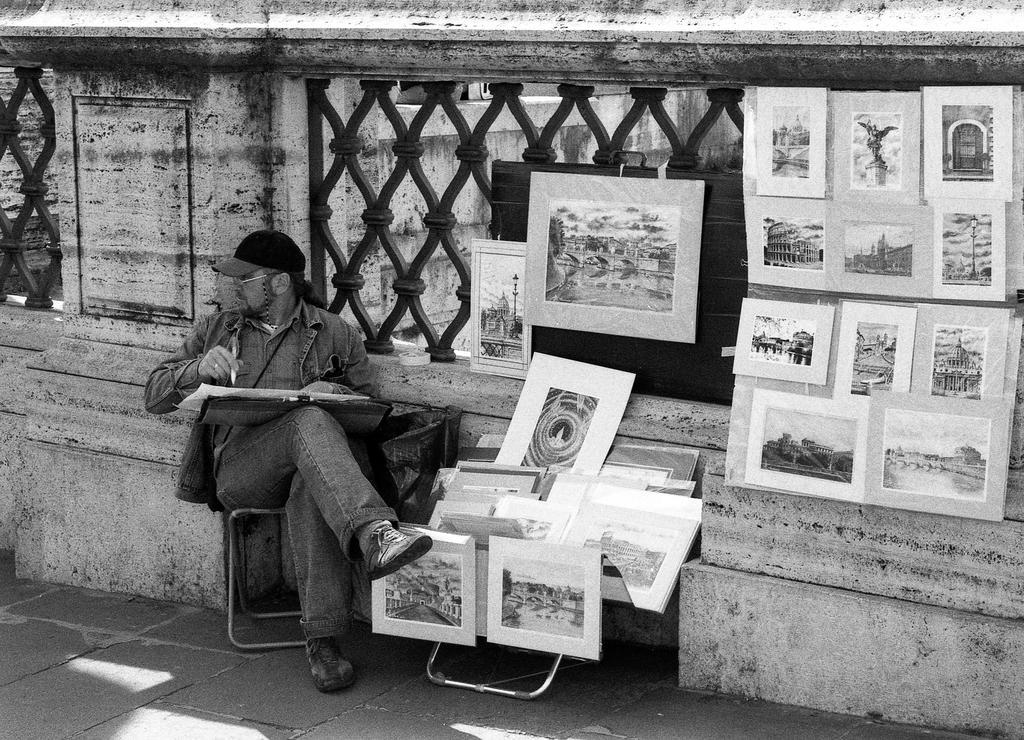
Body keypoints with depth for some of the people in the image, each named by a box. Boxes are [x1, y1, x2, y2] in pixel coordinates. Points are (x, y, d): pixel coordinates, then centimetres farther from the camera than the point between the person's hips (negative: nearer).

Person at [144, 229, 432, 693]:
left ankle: (322, 641, -44)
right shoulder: (216, 330, 24)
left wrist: (336, 392, -4)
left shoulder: (334, 335, 20)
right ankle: (375, 536, -58)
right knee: (309, 422, -36)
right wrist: (199, 368, 0)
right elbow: (154, 397, 21)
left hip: (306, 463, 0)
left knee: (310, 490, -41)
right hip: (237, 467, 0)